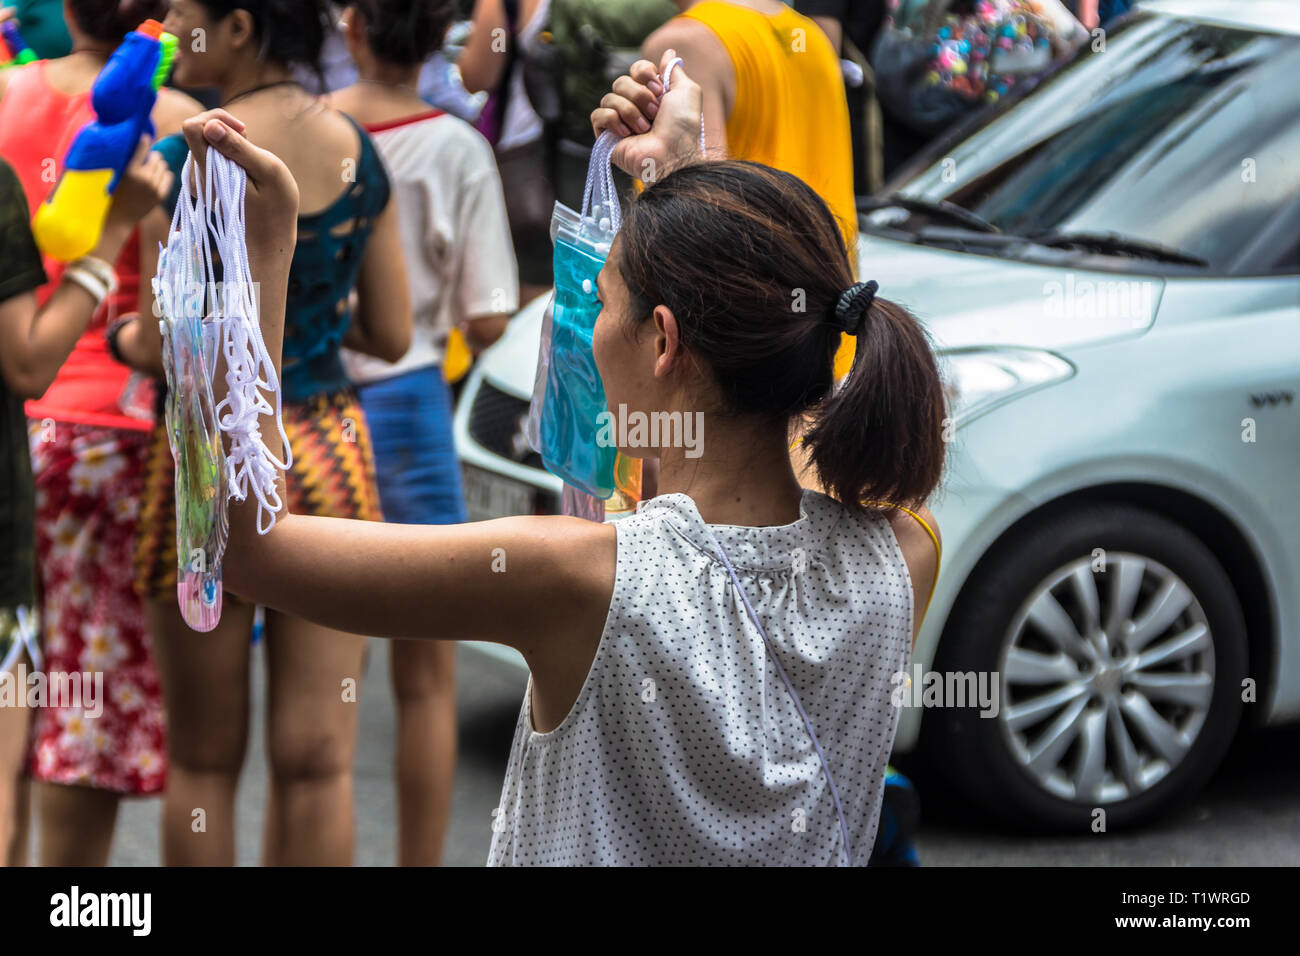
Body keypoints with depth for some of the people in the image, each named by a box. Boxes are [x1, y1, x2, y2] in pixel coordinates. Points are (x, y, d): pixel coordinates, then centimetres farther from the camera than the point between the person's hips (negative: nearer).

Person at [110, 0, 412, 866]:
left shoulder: (193, 160, -14)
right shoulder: (356, 151, 2)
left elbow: (168, 347, -16)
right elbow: (392, 335, 5)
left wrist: (117, 332, 5)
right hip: (334, 451, 4)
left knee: (204, 761, 10)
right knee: (319, 761, 7)